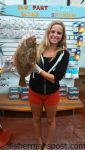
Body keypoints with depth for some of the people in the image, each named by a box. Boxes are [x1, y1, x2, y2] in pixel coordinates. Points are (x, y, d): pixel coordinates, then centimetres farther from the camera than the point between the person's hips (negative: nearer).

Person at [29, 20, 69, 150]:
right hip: (35, 91, 1)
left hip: (52, 94, -1)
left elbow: (56, 78, -19)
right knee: (36, 118, 20)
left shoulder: (64, 54, -13)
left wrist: (38, 69, -28)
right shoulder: (37, 48, -12)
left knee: (50, 120, 19)